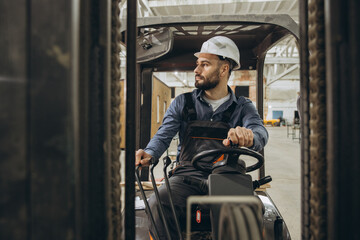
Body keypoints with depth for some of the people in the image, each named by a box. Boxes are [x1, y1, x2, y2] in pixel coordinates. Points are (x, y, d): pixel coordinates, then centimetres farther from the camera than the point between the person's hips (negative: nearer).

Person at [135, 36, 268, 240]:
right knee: (157, 204, -28)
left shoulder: (242, 107, 11)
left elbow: (261, 133, -9)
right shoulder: (183, 103, 13)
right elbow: (164, 135, 2)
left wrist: (248, 135, -35)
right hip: (187, 177, 1)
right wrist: (149, 153, -22)